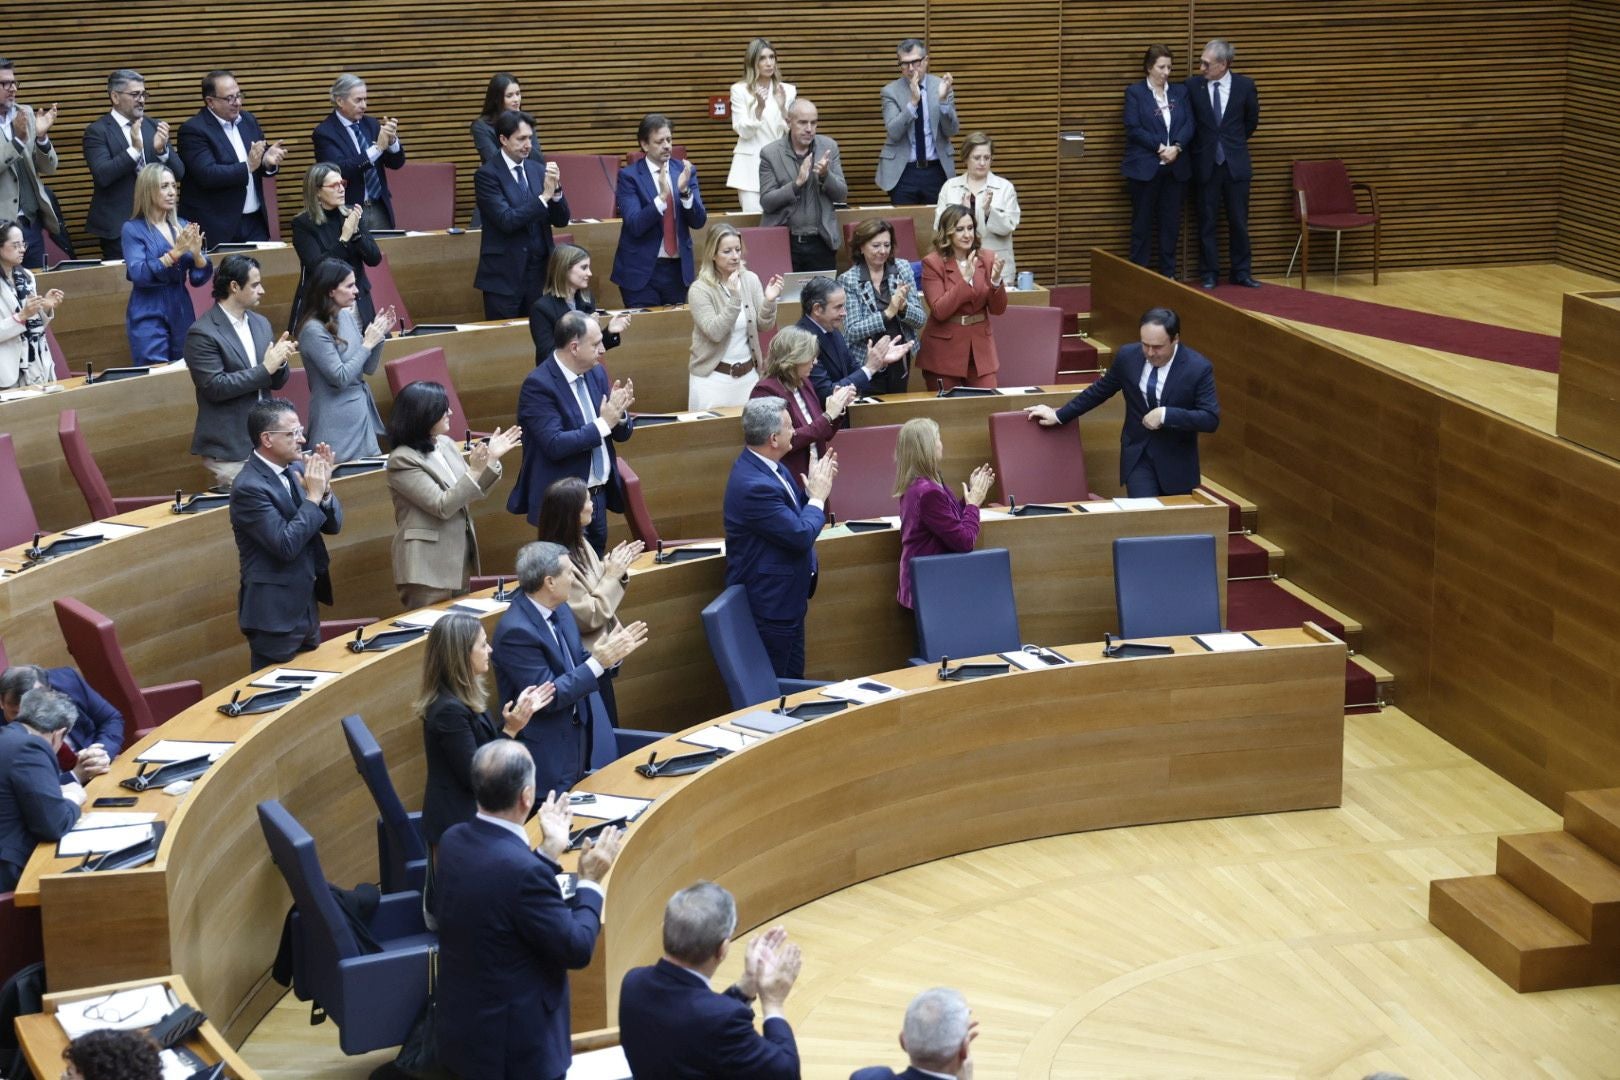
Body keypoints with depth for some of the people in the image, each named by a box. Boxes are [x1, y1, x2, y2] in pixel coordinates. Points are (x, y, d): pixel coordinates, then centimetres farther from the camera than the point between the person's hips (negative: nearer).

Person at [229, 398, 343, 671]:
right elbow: (286, 546, -25)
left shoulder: (296, 469, 4)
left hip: (306, 606, 8)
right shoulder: (249, 487, -20)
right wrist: (313, 496, -20)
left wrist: (325, 488, -11)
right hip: (275, 614, -8)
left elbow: (333, 525, 7)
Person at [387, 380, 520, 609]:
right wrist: (474, 471, -26)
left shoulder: (446, 444, 6)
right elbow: (442, 506, -21)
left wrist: (491, 459, -2)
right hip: (428, 567, -8)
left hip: (459, 559, 8)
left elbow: (472, 492, 12)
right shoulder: (402, 460, -16)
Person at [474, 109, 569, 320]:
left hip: (539, 271, 5)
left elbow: (561, 220, 7)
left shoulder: (538, 170, 8)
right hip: (504, 274, -5)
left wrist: (556, 190, -11)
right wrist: (544, 196, -21)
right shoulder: (487, 174, -8)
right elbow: (506, 220, -19)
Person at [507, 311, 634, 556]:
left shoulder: (596, 373, 6)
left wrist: (619, 414, -12)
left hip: (599, 494, 7)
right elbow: (554, 445, -25)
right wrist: (603, 423, -22)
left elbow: (622, 433, 10)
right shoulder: (538, 385, -17)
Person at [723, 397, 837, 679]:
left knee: (793, 683, 19)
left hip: (788, 601, 10)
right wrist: (818, 496, -11)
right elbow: (802, 535, -26)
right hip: (770, 604, -10)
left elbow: (796, 514, 13)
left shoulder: (764, 466, 2)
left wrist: (814, 487, -4)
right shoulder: (754, 485, -28)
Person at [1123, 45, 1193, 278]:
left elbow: (1189, 124, 2)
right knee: (1142, 222, 2)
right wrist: (1160, 147, -16)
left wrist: (1176, 147, -15)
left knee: (1171, 222, 5)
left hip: (1175, 167, 4)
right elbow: (1133, 128, -9)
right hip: (1145, 166, -4)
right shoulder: (1135, 92, -1)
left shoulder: (1180, 92, 11)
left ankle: (1168, 273, 13)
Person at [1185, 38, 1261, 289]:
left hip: (1235, 162, 0)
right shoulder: (1193, 85, -6)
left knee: (1239, 221, 5)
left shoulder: (1245, 85, -4)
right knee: (1207, 221, 4)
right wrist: (1198, 148, 5)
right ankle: (1209, 274, 11)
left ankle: (1241, 272, 14)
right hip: (1206, 163, 0)